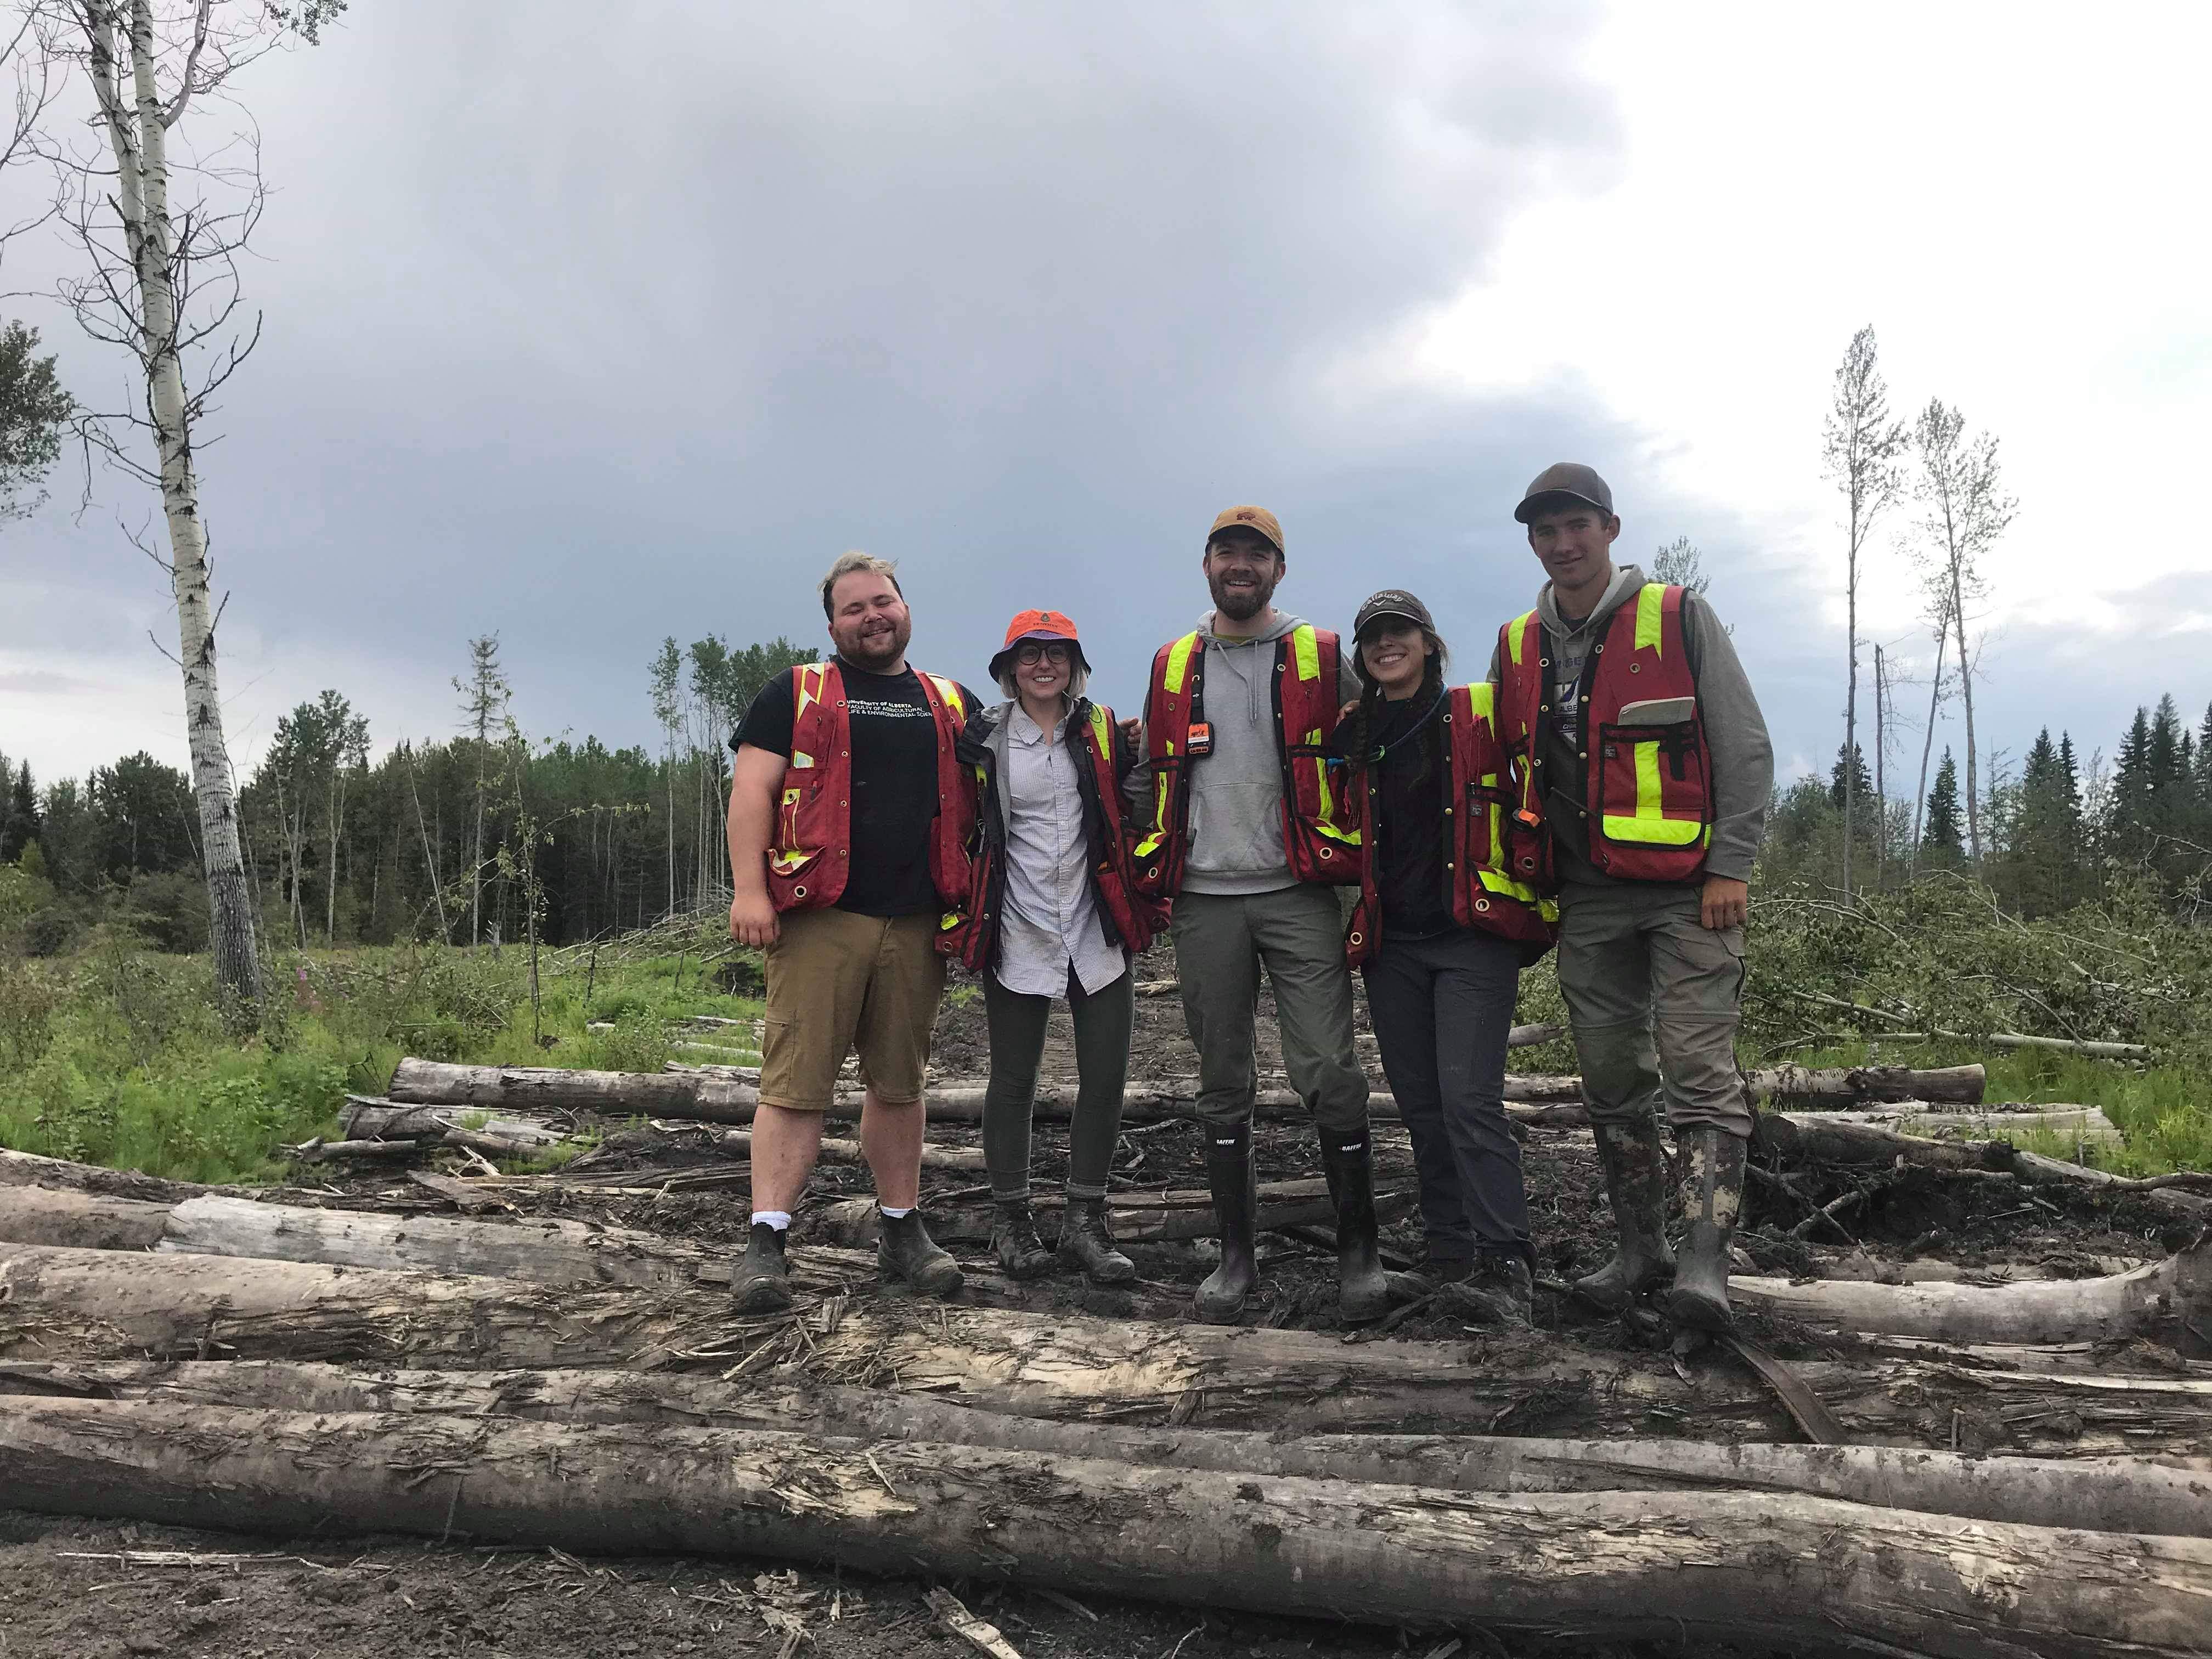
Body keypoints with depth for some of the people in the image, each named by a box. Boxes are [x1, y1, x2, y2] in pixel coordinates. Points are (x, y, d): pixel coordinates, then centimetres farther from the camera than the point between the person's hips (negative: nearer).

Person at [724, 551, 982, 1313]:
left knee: (899, 1083, 10)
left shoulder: (952, 704, 18)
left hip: (917, 925, 3)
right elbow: (751, 788, 0)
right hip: (820, 918, -3)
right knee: (796, 1084, -6)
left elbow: (981, 802, 24)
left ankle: (903, 1232, 20)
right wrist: (749, 889, -11)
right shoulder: (796, 694, 8)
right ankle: (765, 1243, -2)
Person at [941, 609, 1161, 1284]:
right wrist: (963, 914, 3)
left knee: (1106, 1077, 2)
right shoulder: (983, 739, 2)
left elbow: (1134, 815, 13)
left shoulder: (1104, 733, 6)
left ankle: (1084, 1221, 15)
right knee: (1013, 1079, 6)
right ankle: (1011, 1218, 21)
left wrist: (1142, 897, 5)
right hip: (1017, 933, -2)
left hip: (1097, 931, 2)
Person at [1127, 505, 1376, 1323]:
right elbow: (1148, 777, 19)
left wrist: (1357, 863, 3)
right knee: (1223, 1085, 7)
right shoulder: (1173, 665, 13)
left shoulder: (1321, 659, 5)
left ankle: (1358, 1248, 7)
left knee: (1328, 1071, -8)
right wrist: (1149, 872, 12)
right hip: (1204, 902, 3)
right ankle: (1236, 1253, 17)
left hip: (1299, 896, -3)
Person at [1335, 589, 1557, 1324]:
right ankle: (1450, 1251, 17)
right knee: (1420, 1104, 8)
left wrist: (1542, 904, -3)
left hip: (1472, 936, -5)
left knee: (1469, 1098, -15)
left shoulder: (1480, 713, 0)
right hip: (1390, 943, 5)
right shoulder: (1352, 735, 12)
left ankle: (1504, 1264, -13)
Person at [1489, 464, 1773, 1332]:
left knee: (1700, 1072, -11)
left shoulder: (1681, 618, -1)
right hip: (1585, 900, 5)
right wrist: (1521, 887, 13)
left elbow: (1744, 748, -3)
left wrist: (1730, 867, -11)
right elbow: (1499, 769, 19)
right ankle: (1641, 1250, 20)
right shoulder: (1517, 646, 11)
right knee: (1611, 1083, 9)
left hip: (1685, 891, -4)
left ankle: (1704, 1262, -11)